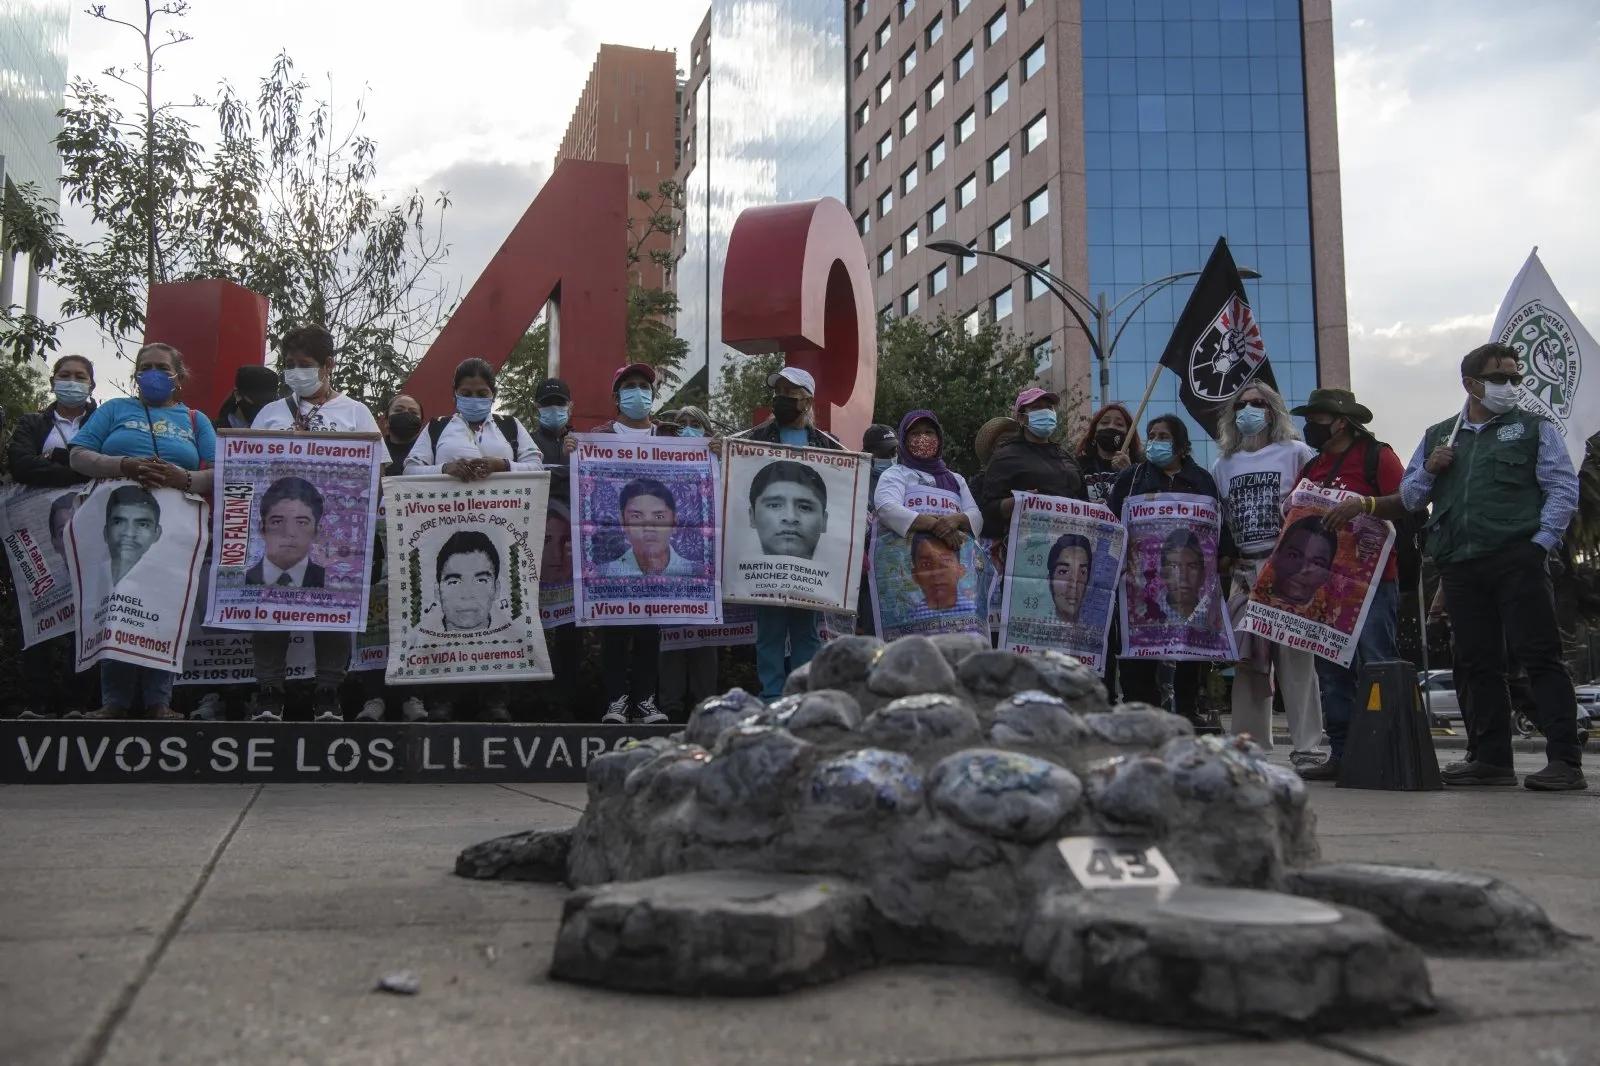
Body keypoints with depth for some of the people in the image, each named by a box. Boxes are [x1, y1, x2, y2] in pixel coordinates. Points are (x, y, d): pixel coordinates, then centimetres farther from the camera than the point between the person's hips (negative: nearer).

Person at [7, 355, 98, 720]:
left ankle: (76, 703, -8)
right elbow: (19, 463, -1)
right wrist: (76, 472, -10)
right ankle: (36, 703, -6)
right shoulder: (31, 424, 19)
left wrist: (52, 460, -4)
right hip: (39, 525, 1)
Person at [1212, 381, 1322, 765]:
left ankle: (1306, 747, -6)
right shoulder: (1224, 464, 18)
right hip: (1243, 571, 4)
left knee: (1295, 658, -8)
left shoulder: (1296, 454, 6)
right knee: (1246, 660, 4)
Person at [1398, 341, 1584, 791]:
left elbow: (1564, 489, 0)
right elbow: (1409, 497, 21)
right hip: (1460, 566, 5)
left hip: (1518, 562, -4)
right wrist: (1427, 469, 1)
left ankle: (1565, 761, -8)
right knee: (1476, 663, 7)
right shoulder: (1437, 436, 20)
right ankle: (1492, 759, 15)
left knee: (1540, 655, -8)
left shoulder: (1535, 428, 9)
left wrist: (1541, 542, -11)